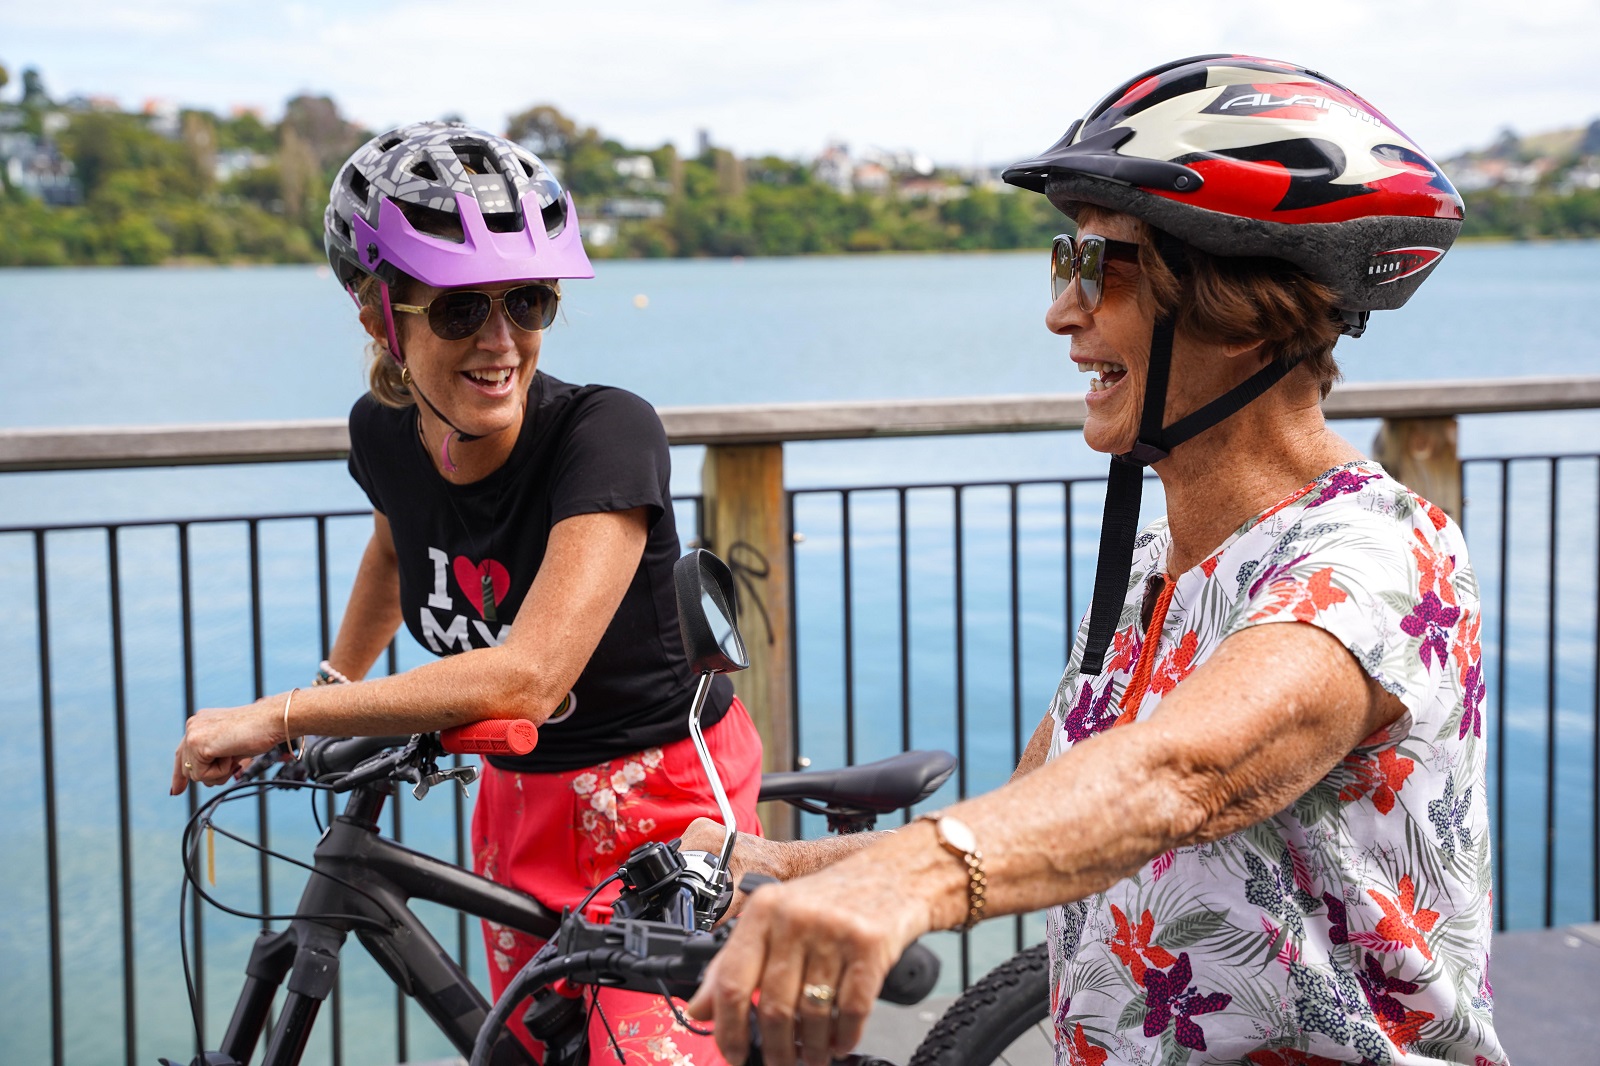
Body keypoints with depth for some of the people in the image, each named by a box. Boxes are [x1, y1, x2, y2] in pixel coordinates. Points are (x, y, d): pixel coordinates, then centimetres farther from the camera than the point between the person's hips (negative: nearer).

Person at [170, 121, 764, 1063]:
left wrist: (281, 715, -30)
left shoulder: (605, 431, -28)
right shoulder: (385, 433, -8)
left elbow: (527, 677, -37)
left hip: (663, 811, -6)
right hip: (518, 800, 6)